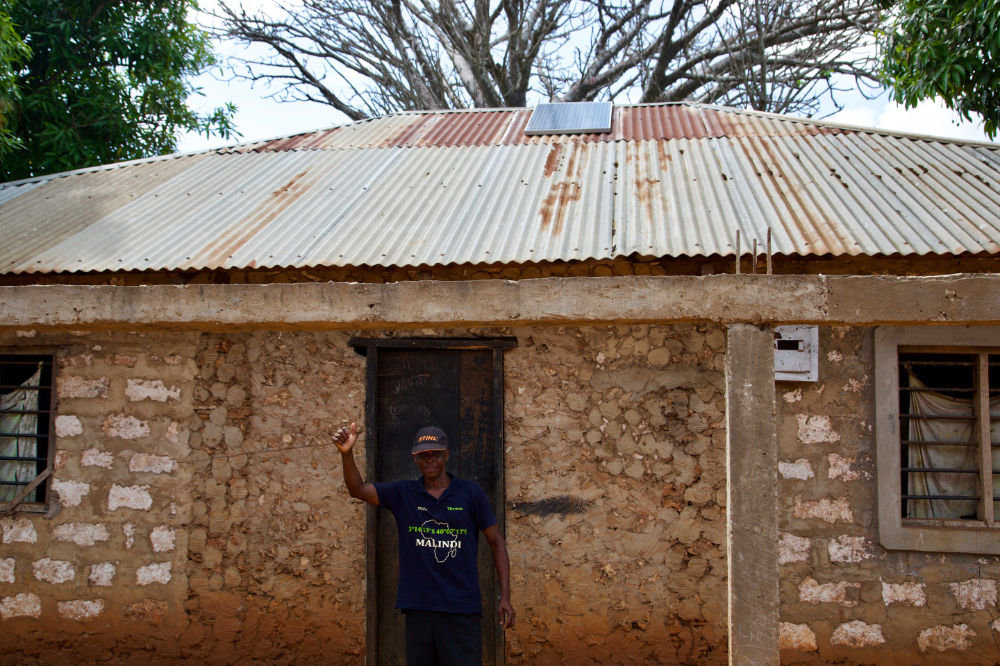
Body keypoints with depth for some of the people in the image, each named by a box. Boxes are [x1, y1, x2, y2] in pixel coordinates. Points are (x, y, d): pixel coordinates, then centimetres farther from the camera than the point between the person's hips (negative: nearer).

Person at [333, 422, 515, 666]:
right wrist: (347, 453, -24)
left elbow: (496, 542, 5)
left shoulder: (470, 492, 2)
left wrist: (505, 597, -1)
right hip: (417, 608, 2)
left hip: (462, 608, -2)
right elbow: (358, 489, -5)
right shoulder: (403, 494, 7)